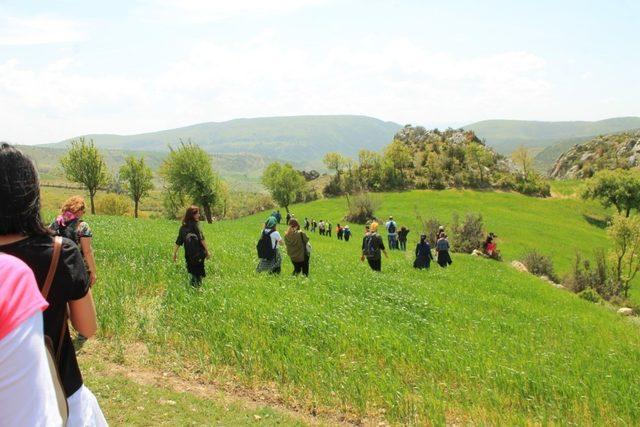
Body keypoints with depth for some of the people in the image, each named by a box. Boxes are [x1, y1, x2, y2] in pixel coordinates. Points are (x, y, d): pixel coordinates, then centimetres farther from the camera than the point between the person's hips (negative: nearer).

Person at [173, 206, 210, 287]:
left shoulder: (183, 227, 8)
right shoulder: (195, 225, -7)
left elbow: (178, 242, 10)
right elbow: (201, 239, -13)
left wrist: (175, 253, 17)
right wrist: (207, 251, -9)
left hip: (188, 255, 5)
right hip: (199, 255, -5)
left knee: (193, 274, 13)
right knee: (199, 273, 1)